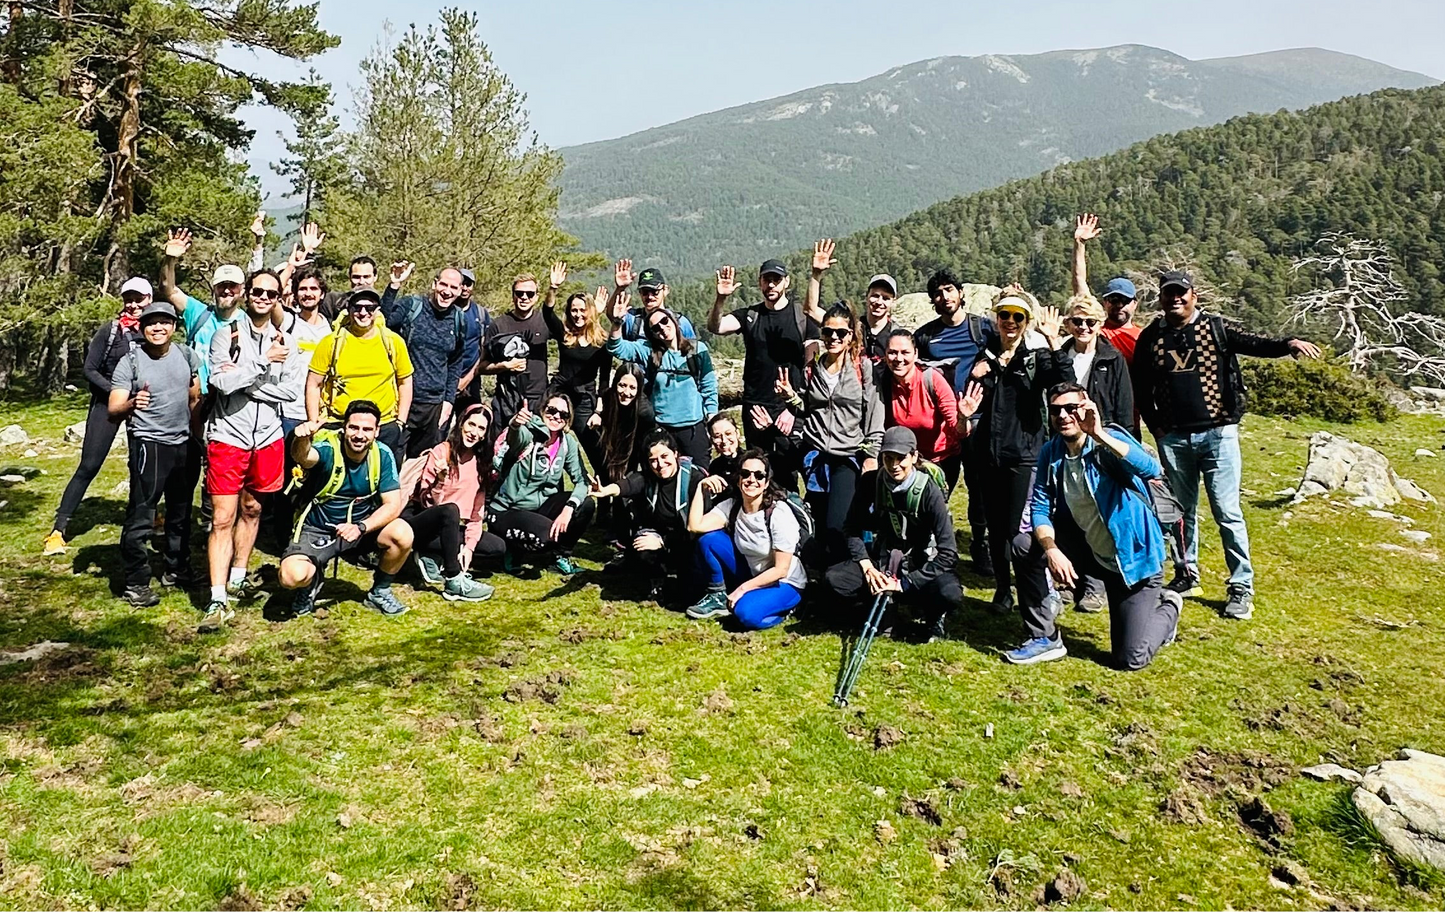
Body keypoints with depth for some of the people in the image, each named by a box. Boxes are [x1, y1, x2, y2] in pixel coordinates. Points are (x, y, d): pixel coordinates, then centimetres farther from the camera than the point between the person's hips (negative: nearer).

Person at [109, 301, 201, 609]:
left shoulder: (186, 354, 3)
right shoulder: (130, 361, -9)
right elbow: (113, 411, -15)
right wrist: (131, 404, -35)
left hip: (184, 443, 5)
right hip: (149, 444, -5)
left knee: (181, 512, 16)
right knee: (141, 516, -7)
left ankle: (177, 569, 31)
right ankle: (135, 583, 1)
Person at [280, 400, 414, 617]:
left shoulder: (382, 455, -10)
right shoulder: (327, 448, -19)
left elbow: (393, 505, -12)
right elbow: (302, 456, -44)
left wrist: (361, 527, -27)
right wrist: (302, 439, -67)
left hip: (363, 527, 3)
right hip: (317, 530, -2)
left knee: (402, 534, -26)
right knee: (292, 576, -29)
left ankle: (379, 591, 2)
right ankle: (313, 580, 12)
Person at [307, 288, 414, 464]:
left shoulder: (394, 342, 3)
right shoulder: (332, 342, -1)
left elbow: (405, 383, 11)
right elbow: (313, 385, 3)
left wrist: (400, 423, 6)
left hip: (385, 428, 1)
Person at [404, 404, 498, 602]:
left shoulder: (481, 464, 5)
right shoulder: (440, 453, -11)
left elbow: (477, 511, 3)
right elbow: (427, 502, -16)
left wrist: (469, 546, -9)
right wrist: (440, 481, -35)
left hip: (450, 528, 6)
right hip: (417, 522, -6)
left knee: (497, 546, -9)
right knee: (450, 509, -37)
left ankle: (432, 557, -7)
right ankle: (454, 583, -32)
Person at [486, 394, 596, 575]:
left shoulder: (567, 442, -2)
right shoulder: (529, 433, -19)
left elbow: (581, 479, -9)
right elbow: (516, 437, -43)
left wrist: (568, 508, -27)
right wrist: (515, 424, -68)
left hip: (539, 505, 6)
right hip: (506, 511, -6)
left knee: (586, 505, -16)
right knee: (547, 536, -31)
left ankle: (562, 555, 6)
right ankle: (511, 547, 3)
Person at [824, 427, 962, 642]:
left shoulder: (929, 491, -19)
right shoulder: (871, 481, -10)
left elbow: (948, 553, -22)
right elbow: (853, 529, 0)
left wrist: (904, 584, -27)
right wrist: (867, 566, -17)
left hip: (921, 563, -3)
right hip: (884, 559, 3)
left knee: (951, 594, -35)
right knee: (834, 578, -24)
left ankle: (933, 616, 2)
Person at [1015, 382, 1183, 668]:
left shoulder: (1110, 441, -21)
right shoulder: (1051, 452, -6)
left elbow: (1152, 470, -40)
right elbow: (1040, 507, -8)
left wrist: (1100, 436, -51)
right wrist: (1052, 550, -26)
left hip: (1132, 558, -5)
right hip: (1090, 548, 5)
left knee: (1130, 659, -7)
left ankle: (1167, 607, 27)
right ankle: (1043, 638, -1)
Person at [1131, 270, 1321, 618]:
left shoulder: (1215, 328, 1)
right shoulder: (1151, 337, 6)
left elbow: (1253, 343, -14)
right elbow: (1141, 388, 11)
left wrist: (1288, 344, -32)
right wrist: (1155, 426, 3)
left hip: (1218, 434, -2)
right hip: (1173, 438, 3)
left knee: (1228, 513, -3)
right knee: (1183, 510, 14)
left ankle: (1242, 587, 3)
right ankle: (1188, 574, 29)